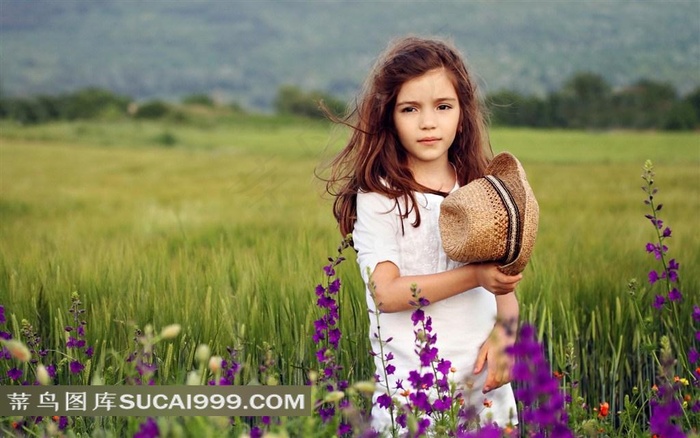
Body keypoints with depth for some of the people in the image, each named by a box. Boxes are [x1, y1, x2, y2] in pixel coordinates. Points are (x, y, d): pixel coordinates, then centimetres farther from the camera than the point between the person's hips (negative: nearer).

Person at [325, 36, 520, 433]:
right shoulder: (378, 198, -7)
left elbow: (505, 284, 9)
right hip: (412, 385, -4)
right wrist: (474, 276, -20)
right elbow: (385, 292, -16)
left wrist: (503, 333, -10)